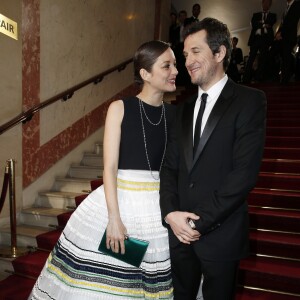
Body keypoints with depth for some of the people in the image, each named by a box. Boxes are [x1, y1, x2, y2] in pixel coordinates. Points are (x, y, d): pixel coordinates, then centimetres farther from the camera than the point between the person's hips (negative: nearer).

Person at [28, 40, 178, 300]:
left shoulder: (176, 114, 5)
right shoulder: (120, 108, -3)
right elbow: (110, 166, -8)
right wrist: (114, 218, -15)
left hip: (161, 206, 3)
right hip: (120, 199, -2)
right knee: (101, 278, 9)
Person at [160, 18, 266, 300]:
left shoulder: (250, 100, -7)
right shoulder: (184, 107, 11)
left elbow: (245, 171, -16)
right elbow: (169, 166, 7)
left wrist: (201, 221, -15)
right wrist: (170, 213, -8)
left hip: (220, 235, -4)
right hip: (179, 230, 5)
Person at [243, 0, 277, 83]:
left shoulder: (273, 15, 19)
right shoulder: (256, 15, 20)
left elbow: (270, 23, -2)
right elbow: (253, 24, 2)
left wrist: (260, 22, -1)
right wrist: (264, 24, -6)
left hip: (266, 38, 0)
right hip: (255, 38, 0)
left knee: (263, 59, -7)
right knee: (251, 58, -8)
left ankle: (260, 78, -9)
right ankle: (246, 78, -12)